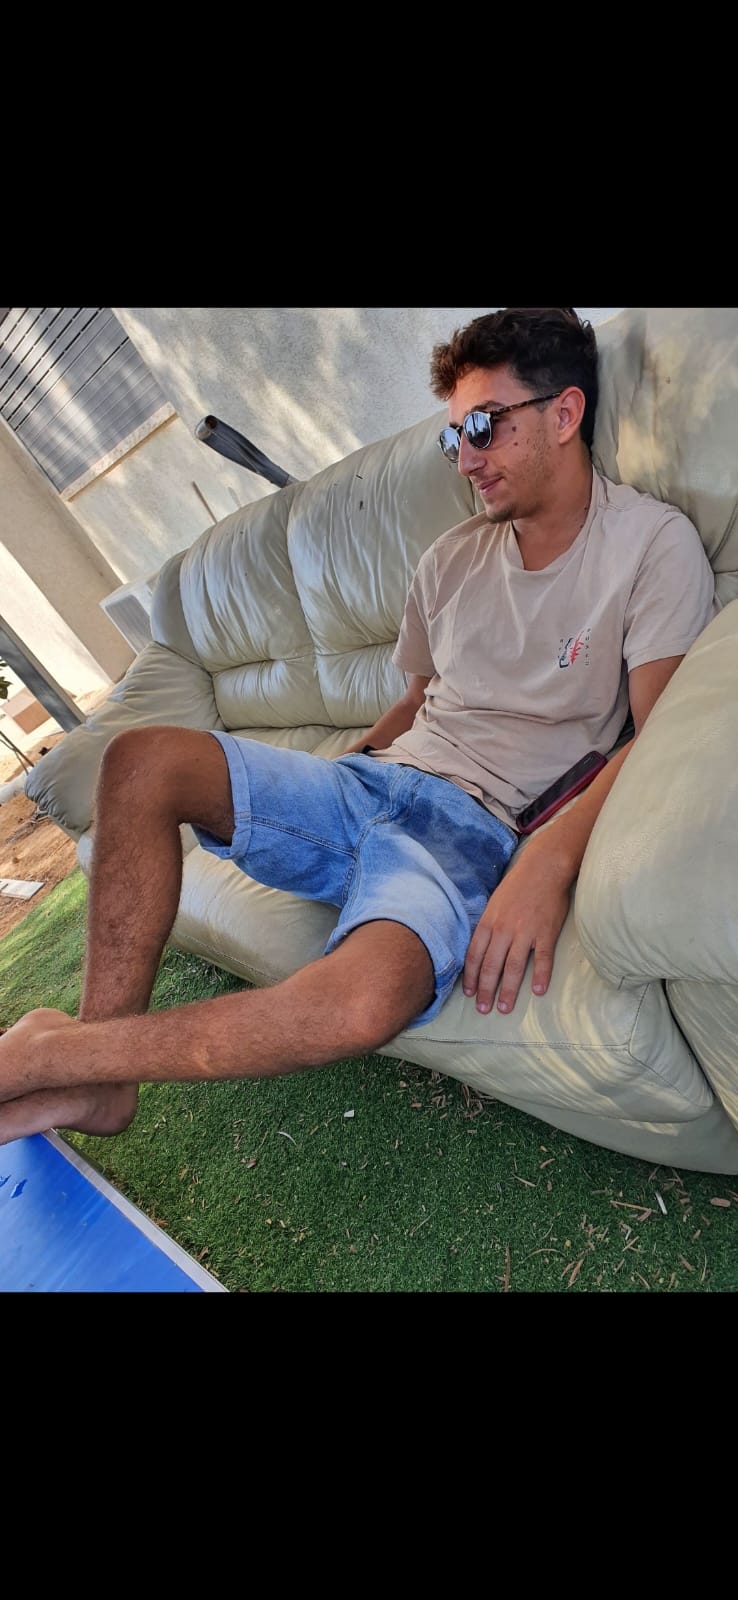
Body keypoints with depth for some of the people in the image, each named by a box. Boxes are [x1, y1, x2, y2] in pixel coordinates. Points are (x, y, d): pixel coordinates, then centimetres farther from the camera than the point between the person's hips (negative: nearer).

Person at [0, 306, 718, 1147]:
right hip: (370, 786, 6)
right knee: (142, 759, -14)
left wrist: (550, 857, -28)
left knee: (365, 1000, -37)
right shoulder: (452, 558, 16)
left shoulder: (653, 543, 0)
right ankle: (100, 1080, -12)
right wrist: (350, 758, 9)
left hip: (472, 824, -5)